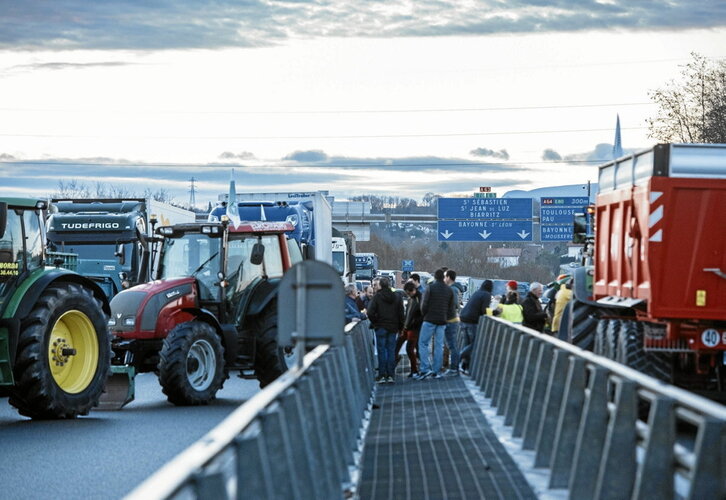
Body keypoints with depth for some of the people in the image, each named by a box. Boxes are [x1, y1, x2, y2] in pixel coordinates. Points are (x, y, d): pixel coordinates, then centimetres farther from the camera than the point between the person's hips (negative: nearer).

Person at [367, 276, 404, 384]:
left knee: (381, 351, 1)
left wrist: (374, 323, 2)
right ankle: (390, 375, 5)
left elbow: (370, 312, -12)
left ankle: (382, 375, -2)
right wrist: (400, 327, 11)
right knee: (391, 351, 6)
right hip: (393, 328, 3)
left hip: (381, 327, -3)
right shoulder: (397, 298, 6)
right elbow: (401, 314, 6)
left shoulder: (377, 297, -6)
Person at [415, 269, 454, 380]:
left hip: (430, 320, -5)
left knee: (423, 344, 0)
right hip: (442, 321, 5)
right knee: (439, 346, 7)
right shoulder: (449, 290, 9)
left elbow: (424, 304, -9)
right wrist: (445, 318, 16)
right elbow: (451, 306, 9)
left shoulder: (430, 288, -7)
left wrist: (424, 315, 8)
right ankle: (435, 372, 5)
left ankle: (425, 369, -12)